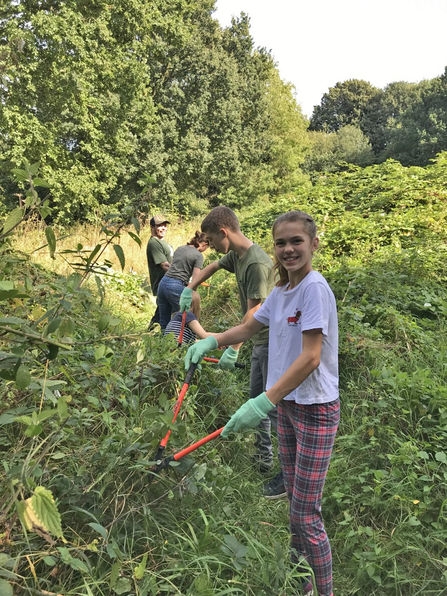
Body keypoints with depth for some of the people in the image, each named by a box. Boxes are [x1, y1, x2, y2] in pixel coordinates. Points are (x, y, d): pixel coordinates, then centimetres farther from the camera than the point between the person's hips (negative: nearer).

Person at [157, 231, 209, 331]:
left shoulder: (179, 248, 18)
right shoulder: (198, 256, -3)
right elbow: (195, 281, -8)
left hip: (163, 283, 7)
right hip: (177, 286, -7)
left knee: (164, 323, 12)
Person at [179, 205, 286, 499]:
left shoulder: (257, 263, -23)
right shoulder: (236, 255, 6)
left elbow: (253, 313, -24)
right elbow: (214, 266, 28)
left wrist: (234, 348, -22)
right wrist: (190, 288, 22)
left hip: (273, 342, -10)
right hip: (260, 341, 10)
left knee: (276, 408, -5)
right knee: (257, 401, 18)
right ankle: (264, 459, 33)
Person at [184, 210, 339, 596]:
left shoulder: (315, 288, -19)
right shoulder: (282, 291, 7)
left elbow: (310, 358, -25)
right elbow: (248, 328, 18)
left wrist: (264, 403, -30)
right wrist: (209, 342, 2)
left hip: (315, 409, -8)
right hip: (286, 404, 8)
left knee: (306, 515, -2)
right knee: (295, 501, 20)